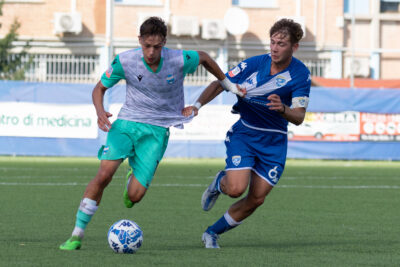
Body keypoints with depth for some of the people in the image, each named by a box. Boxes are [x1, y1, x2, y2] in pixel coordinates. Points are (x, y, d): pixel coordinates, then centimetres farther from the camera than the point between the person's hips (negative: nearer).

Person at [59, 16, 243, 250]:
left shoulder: (179, 61, -13)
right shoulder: (124, 61, -11)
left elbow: (203, 57, 10)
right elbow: (100, 88, 3)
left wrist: (227, 83, 20)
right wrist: (100, 111, -17)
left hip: (157, 130, 0)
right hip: (127, 123, 0)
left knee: (135, 196, -11)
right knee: (104, 175, -21)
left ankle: (134, 178, 29)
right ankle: (77, 235, -11)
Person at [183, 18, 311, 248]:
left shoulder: (301, 75, -11)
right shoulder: (254, 64, -12)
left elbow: (298, 117, -14)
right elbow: (220, 84, -2)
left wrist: (282, 108, -36)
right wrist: (197, 105, -17)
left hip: (274, 142, 1)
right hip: (244, 133, -1)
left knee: (256, 199, 0)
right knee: (236, 189, -20)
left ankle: (213, 233, 21)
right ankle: (220, 183, 19)